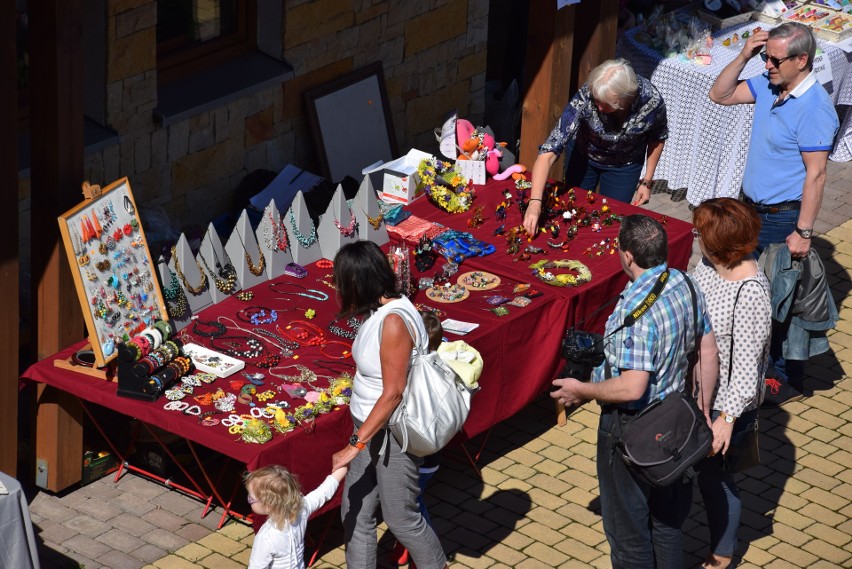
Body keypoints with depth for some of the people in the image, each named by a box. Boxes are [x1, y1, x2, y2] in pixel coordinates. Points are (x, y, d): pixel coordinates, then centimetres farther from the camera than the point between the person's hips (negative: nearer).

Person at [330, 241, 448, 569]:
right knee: (355, 512, 13)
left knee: (399, 517, 9)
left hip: (395, 434, -9)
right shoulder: (379, 311, 1)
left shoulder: (394, 322, -27)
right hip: (372, 428, 9)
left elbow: (393, 394, -27)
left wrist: (355, 445, -26)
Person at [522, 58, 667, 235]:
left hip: (624, 165, 0)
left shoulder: (651, 100, -35)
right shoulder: (585, 97, -40)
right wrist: (535, 202, -51)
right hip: (583, 156, 0)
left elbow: (658, 137, -10)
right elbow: (549, 150, -42)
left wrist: (647, 181, -8)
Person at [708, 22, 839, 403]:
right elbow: (720, 95, 10)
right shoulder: (768, 86, 0)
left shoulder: (815, 108, -24)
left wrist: (803, 232, -23)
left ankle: (787, 380, 15)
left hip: (782, 219, -8)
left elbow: (815, 174, -23)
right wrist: (744, 56, -5)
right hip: (751, 210, 8)